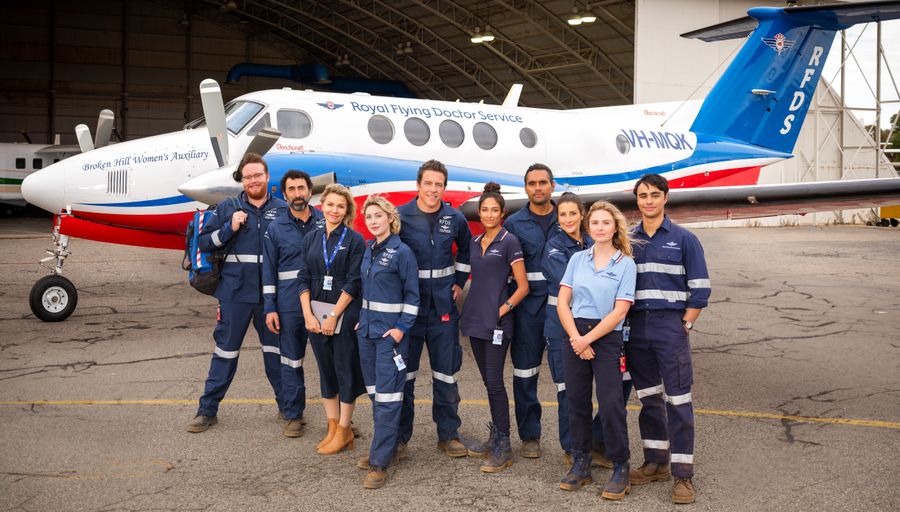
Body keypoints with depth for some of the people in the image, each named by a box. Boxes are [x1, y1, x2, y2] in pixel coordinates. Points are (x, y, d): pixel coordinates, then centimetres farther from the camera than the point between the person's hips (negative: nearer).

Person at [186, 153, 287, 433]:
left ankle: (288, 406, 25)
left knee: (275, 349, 12)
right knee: (226, 350, 6)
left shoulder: (283, 210, 4)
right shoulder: (227, 208, 4)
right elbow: (204, 242, 3)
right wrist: (230, 228, -11)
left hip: (271, 293, 0)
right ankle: (207, 410, 16)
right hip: (235, 291, 0)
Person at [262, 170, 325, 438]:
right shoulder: (276, 228, 4)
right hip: (290, 305, 0)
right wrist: (269, 308, -1)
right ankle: (293, 415, 19)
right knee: (291, 360, 8)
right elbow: (269, 271, 5)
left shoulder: (325, 222, 3)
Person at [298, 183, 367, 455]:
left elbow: (353, 282, -10)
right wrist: (308, 314, -5)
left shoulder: (355, 240, -5)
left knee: (345, 370, 2)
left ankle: (343, 431, 14)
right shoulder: (311, 238, 8)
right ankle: (333, 427, 23)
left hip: (345, 314, -4)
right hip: (316, 313, 5)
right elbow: (304, 278, 5)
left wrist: (334, 316, -14)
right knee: (326, 370, 12)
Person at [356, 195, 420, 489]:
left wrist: (401, 327, -15)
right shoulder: (369, 250, 11)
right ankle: (385, 446, 25)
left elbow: (412, 294, -9)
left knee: (387, 396, -6)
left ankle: (380, 462, -3)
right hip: (367, 329, 8)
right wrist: (362, 319, 14)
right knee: (374, 392, 13)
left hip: (390, 331, -7)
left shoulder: (402, 252, -10)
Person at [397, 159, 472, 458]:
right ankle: (400, 436, 19)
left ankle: (448, 434, 21)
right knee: (404, 371, 6)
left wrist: (459, 282, 12)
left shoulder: (455, 219, 3)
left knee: (446, 372, 9)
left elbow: (466, 251, 22)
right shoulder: (400, 216, -6)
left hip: (444, 305, 2)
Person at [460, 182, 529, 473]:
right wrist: (471, 309, 12)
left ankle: (503, 448, -3)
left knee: (495, 381, -8)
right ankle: (496, 432, 25)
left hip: (496, 323, -6)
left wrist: (503, 308, -15)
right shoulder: (475, 243, 14)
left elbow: (523, 286, -7)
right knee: (487, 380, 12)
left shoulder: (509, 242, -6)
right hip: (475, 319, 7)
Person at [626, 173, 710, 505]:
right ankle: (656, 462, 24)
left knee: (677, 400, -5)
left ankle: (682, 474, -1)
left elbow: (700, 289, -1)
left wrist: (684, 326, -6)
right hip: (635, 327, 4)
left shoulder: (683, 239, 0)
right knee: (648, 397, 12)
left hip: (670, 326, -4)